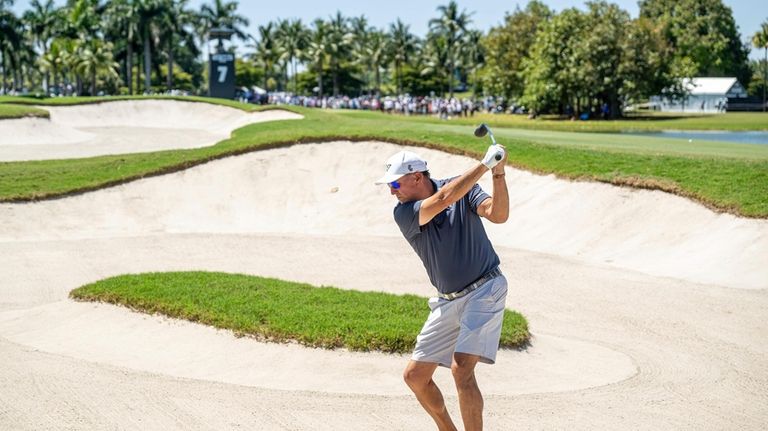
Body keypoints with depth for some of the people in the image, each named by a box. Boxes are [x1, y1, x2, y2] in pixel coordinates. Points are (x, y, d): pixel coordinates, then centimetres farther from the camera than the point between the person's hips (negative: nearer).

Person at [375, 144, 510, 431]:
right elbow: (443, 199, -25)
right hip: (447, 302, 5)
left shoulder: (462, 187, -8)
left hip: (484, 291, -4)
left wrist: (498, 172, -33)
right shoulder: (403, 213, -8)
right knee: (414, 376, 7)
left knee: (461, 369, -23)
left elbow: (498, 214, -21)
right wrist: (486, 164, -26)